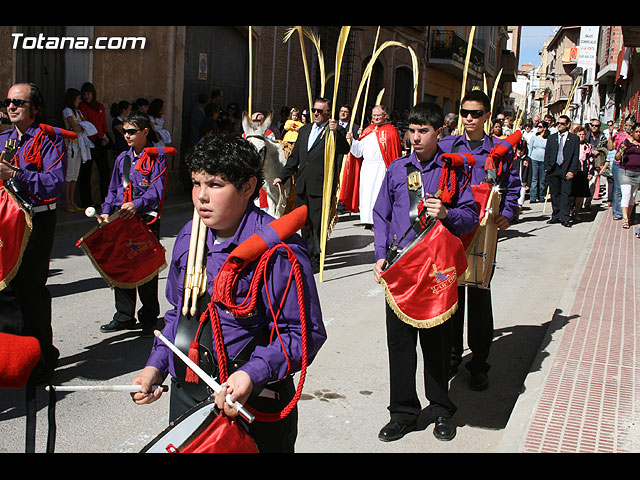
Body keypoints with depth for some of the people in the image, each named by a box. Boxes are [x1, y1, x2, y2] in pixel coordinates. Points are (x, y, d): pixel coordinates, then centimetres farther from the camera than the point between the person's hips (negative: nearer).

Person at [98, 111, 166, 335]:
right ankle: (124, 317, 20)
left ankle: (149, 318, 13)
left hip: (147, 218, -6)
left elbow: (156, 190, -13)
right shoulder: (122, 158, 16)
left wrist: (137, 205, -30)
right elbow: (114, 189, 19)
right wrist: (106, 211, 4)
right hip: (121, 218, 6)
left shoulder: (157, 157, -3)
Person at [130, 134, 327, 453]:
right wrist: (156, 366, 4)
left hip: (252, 404, -6)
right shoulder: (188, 237, 3)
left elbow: (306, 333, -19)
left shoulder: (278, 249, -20)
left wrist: (253, 374, -31)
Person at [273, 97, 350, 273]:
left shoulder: (336, 131, -2)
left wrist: (336, 131, -33)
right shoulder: (304, 130, 17)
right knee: (305, 222, 14)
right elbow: (294, 157, 21)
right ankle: (307, 255, 27)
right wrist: (282, 176, 15)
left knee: (317, 224, -5)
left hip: (321, 186, -6)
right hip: (303, 186, 7)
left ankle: (316, 260, 4)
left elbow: (345, 150, -19)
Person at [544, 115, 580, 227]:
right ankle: (556, 216, 15)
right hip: (553, 170, 3)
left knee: (566, 194, -4)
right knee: (554, 193, 7)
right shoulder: (551, 138, 13)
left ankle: (565, 218, -3)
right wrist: (547, 168, 1)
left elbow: (576, 156, 0)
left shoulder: (574, 138, 4)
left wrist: (572, 171, -9)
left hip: (567, 170, -3)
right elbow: (547, 154, 13)